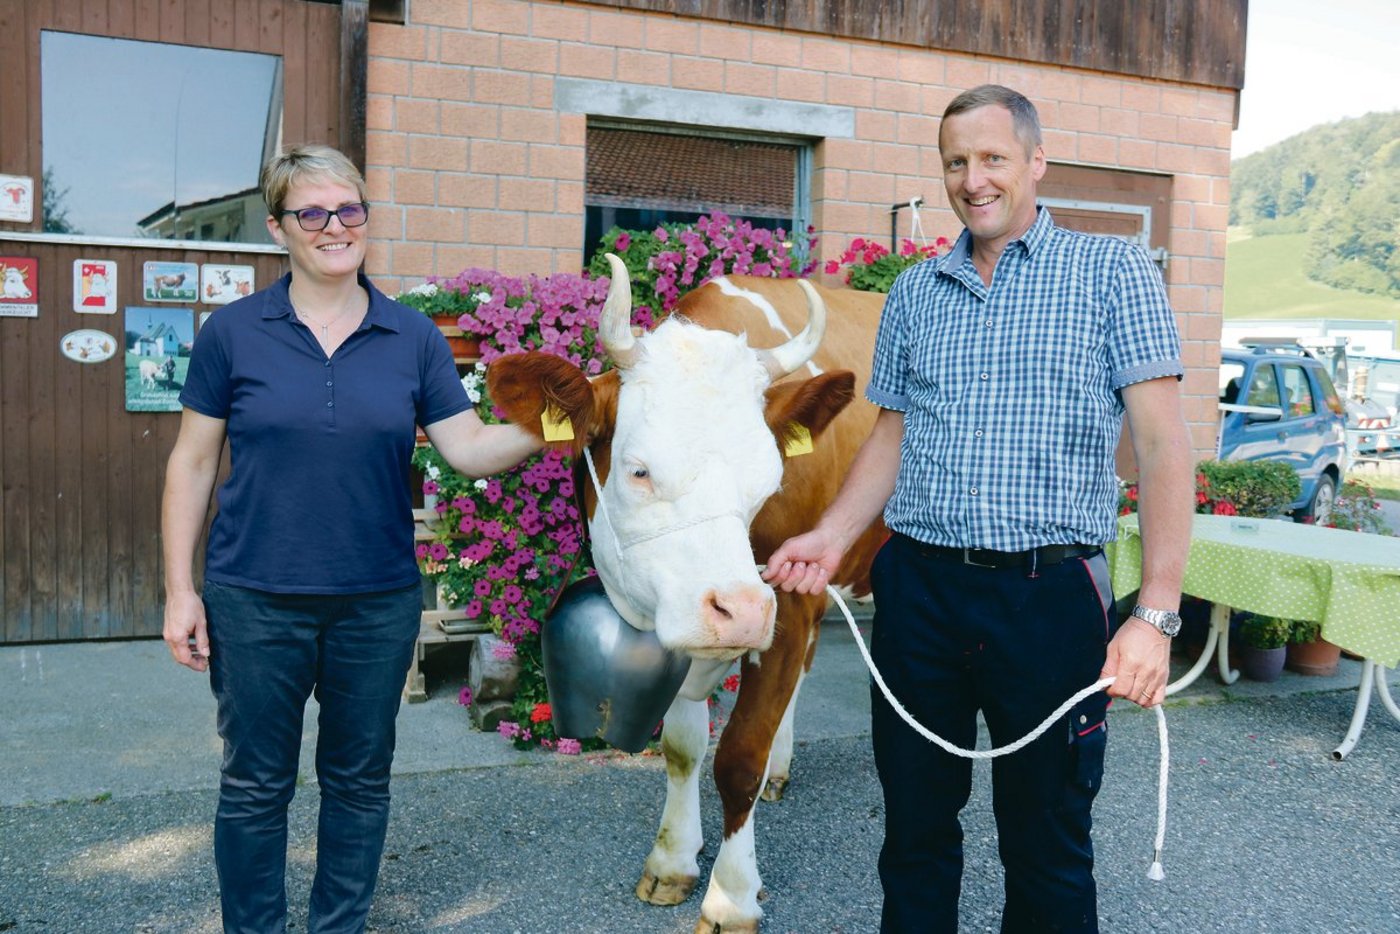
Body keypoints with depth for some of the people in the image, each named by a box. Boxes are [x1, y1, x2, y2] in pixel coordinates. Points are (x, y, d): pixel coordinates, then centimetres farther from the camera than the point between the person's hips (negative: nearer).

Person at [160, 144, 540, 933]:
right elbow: (192, 463, 1)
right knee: (256, 785, 11)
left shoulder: (414, 339, 1)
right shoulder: (234, 332, -3)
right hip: (255, 602, -1)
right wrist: (180, 590, -2)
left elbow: (468, 448, -3)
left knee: (361, 779, 15)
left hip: (378, 601, 2)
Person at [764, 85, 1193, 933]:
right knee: (916, 828, 13)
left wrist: (1156, 615, -15)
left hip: (1050, 595, -3)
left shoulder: (1112, 272, 0)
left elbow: (1163, 442, -6)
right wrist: (832, 536, 0)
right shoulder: (915, 293, 12)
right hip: (917, 588, 4)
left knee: (1047, 845, 9)